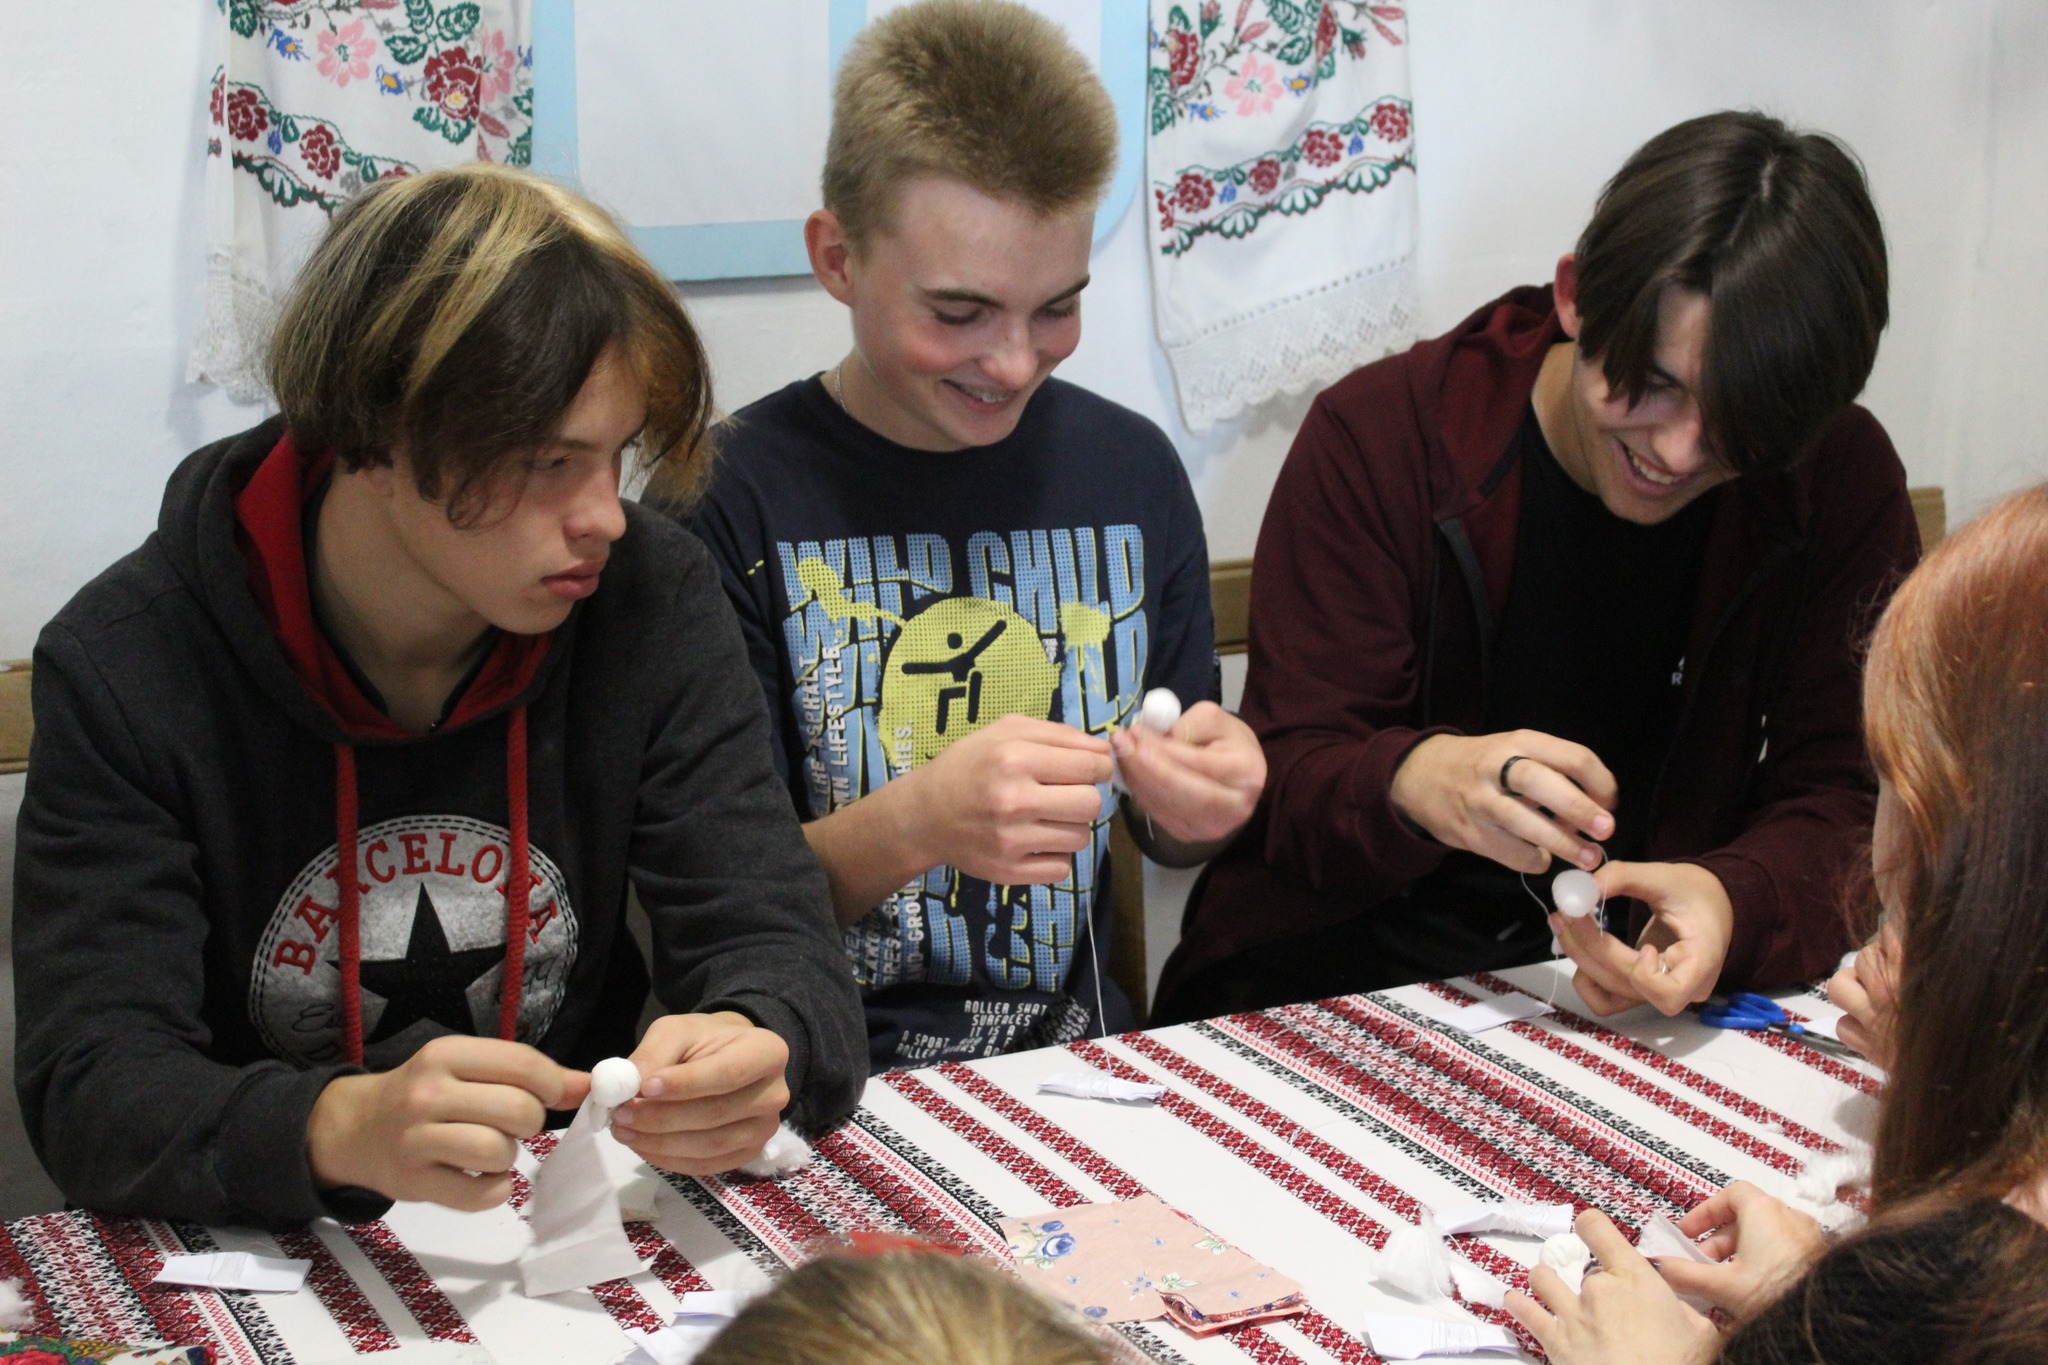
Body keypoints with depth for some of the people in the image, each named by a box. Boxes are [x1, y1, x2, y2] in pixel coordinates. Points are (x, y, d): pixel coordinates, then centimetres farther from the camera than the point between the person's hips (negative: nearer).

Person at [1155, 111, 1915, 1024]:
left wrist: (1735, 905, -28)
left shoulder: (1842, 481, -3)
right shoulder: (1377, 440, -8)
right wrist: (1413, 781, -34)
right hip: (1353, 975, -1)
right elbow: (1288, 784, -10)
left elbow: (1846, 802, -5)